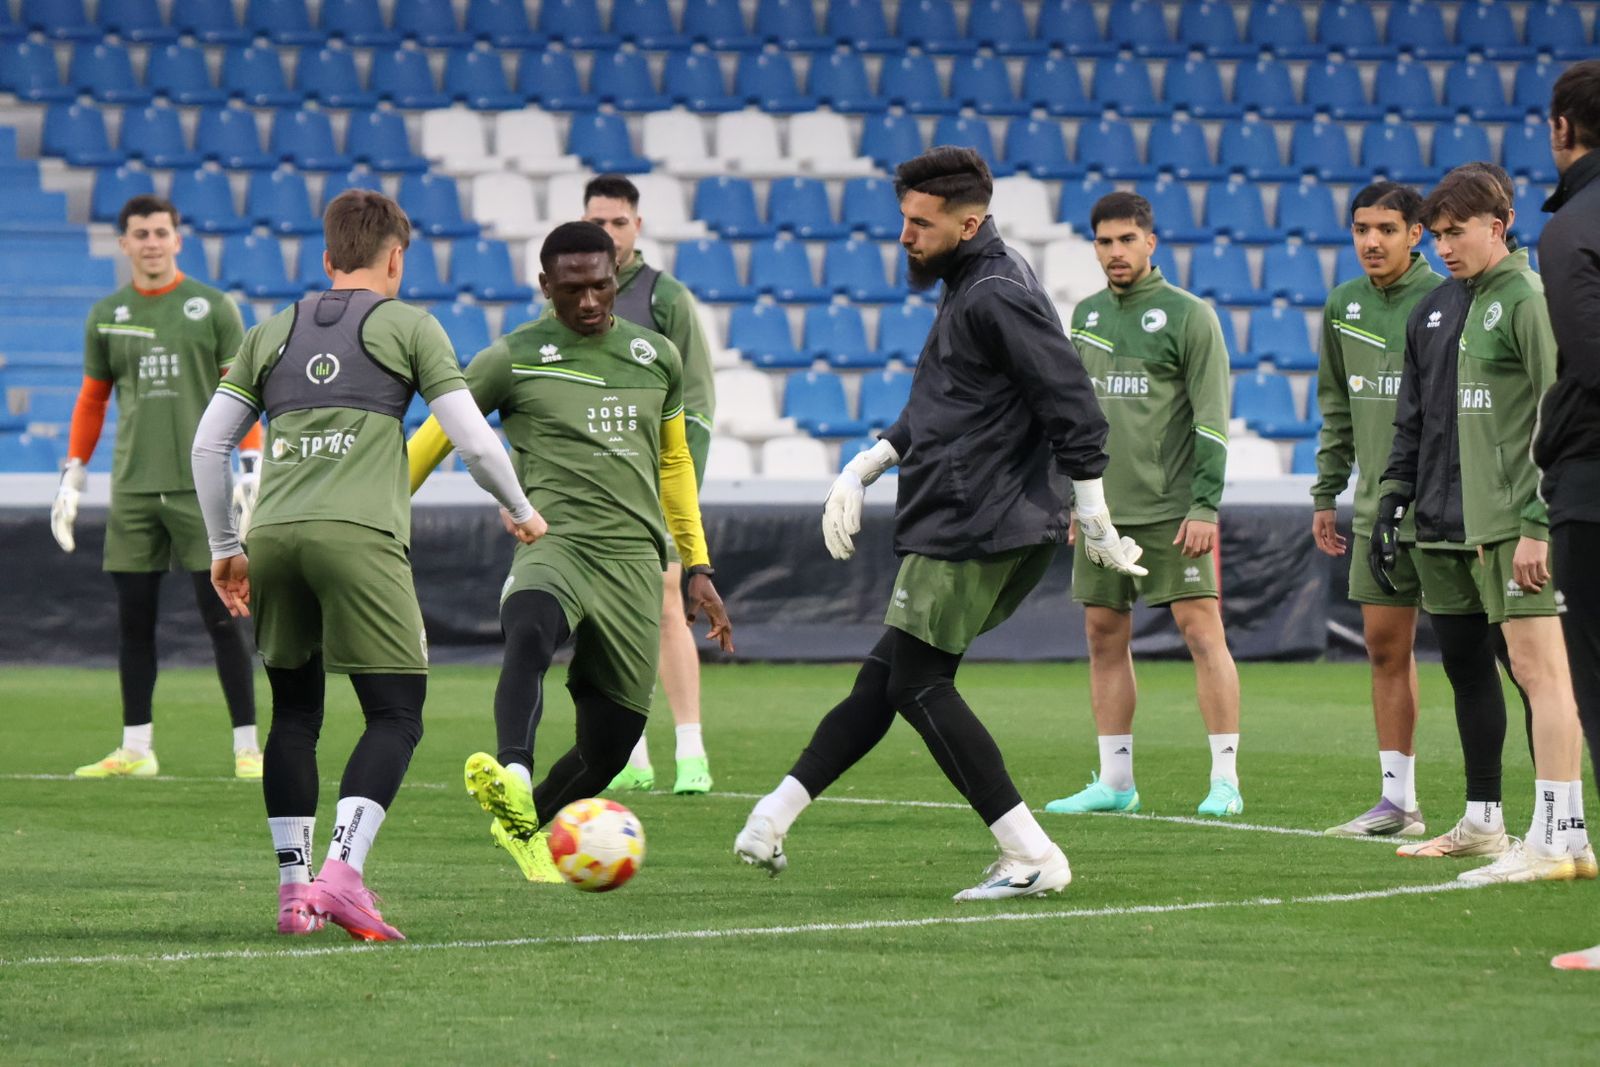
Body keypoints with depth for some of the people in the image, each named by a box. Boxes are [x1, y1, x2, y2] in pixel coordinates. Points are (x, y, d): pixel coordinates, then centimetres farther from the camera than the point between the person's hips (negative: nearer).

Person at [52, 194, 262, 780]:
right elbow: (92, 401, 17)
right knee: (133, 620, 5)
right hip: (132, 488, 3)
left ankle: (247, 748, -2)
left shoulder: (213, 308, 0)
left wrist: (253, 467, -10)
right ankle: (135, 749, 12)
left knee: (221, 617, -5)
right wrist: (72, 477, 13)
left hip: (200, 484, -3)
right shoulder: (106, 315, 10)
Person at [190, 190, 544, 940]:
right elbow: (473, 441, 7)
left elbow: (208, 444, 20)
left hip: (273, 535, 4)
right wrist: (521, 513, 24)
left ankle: (293, 886, 13)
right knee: (396, 715, -1)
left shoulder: (272, 333, 23)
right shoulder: (407, 326, 12)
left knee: (294, 712, 17)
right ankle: (343, 872, -18)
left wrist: (223, 548, 30)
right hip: (358, 535, -4)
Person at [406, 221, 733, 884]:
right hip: (555, 544, -4)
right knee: (529, 634, -39)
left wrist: (697, 568, 26)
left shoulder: (658, 358, 15)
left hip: (635, 562, 4)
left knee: (610, 744, 3)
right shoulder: (512, 359, 3)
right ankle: (513, 784, -61)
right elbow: (433, 438, 10)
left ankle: (526, 829, 32)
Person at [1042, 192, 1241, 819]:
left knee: (1202, 631, -8)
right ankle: (1114, 781, 13)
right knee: (1104, 636, 6)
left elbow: (1212, 418, -8)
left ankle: (1225, 780, -7)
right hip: (1103, 509, 6)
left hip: (1170, 509, -6)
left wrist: (1205, 507, -14)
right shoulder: (1086, 316, 13)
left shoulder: (1188, 315, -5)